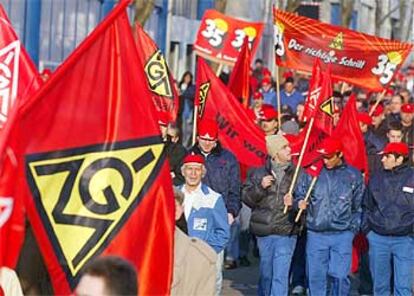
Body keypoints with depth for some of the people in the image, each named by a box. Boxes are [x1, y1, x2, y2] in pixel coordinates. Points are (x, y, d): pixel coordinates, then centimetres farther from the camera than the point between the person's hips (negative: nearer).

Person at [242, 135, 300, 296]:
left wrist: (295, 203, -15)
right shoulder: (259, 174, 5)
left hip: (286, 232, -2)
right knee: (266, 273, 15)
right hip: (264, 231, 2)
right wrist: (260, 187, -10)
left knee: (280, 276, -9)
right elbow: (246, 196, 6)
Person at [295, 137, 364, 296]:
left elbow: (358, 207, 10)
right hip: (315, 234, 1)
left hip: (342, 234, -1)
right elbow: (299, 194, 8)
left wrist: (353, 228, 3)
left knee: (339, 276, -5)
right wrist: (300, 202, -14)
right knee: (315, 276, 4)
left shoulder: (353, 175, 4)